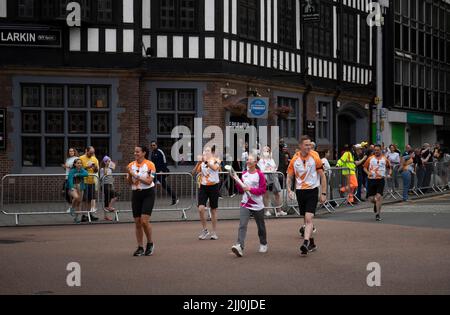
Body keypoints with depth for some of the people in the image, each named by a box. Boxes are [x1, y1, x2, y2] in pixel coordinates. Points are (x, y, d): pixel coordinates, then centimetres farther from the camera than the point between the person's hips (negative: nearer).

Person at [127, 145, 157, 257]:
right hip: (136, 194, 5)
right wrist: (129, 175, -13)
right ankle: (140, 248, 12)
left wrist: (135, 175, -19)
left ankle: (150, 244, 8)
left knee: (144, 220, -13)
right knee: (137, 222, 4)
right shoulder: (131, 165, 5)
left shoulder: (150, 165, -8)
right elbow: (129, 183, 6)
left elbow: (149, 181, -16)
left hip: (148, 194, -5)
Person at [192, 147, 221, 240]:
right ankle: (205, 230, 6)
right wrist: (199, 162, -17)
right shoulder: (201, 162, 6)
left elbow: (215, 168, -25)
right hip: (203, 187, 2)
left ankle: (214, 232, 16)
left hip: (213, 186, -2)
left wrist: (206, 160, -32)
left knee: (213, 210, 7)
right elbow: (194, 172, -4)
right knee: (201, 208, -11)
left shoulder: (216, 161, -2)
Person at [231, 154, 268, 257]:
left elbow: (263, 190, -10)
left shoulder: (260, 174, -6)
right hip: (245, 205, 3)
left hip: (257, 205, -3)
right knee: (242, 225, -15)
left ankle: (263, 244, 35)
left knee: (261, 227, 14)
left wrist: (250, 189, -18)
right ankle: (240, 246, -26)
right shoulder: (244, 174, 9)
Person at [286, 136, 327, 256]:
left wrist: (323, 193, -4)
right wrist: (289, 190, -9)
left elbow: (322, 176, -1)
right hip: (300, 191, 3)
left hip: (312, 190, -3)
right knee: (306, 219, 12)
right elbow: (289, 177, 8)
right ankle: (312, 243, 26)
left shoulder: (315, 157, -6)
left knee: (308, 218, -16)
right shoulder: (294, 159, 0)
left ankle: (306, 243, -21)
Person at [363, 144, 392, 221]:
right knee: (371, 198, 2)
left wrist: (389, 174, 3)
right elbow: (365, 167, 11)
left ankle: (378, 214, -7)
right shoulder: (370, 159, 6)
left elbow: (389, 167, 20)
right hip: (371, 180, 1)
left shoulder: (384, 159, 7)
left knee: (379, 196, -14)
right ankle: (376, 204, 39)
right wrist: (368, 173, -8)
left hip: (380, 180, -1)